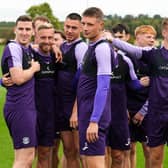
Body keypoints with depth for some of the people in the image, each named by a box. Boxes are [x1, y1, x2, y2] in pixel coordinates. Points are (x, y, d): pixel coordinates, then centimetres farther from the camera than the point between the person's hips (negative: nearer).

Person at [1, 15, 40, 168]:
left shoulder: (28, 49, 15)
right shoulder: (13, 48, -11)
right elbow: (18, 78, -21)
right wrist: (34, 68, -4)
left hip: (28, 107, 10)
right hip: (20, 108, -10)